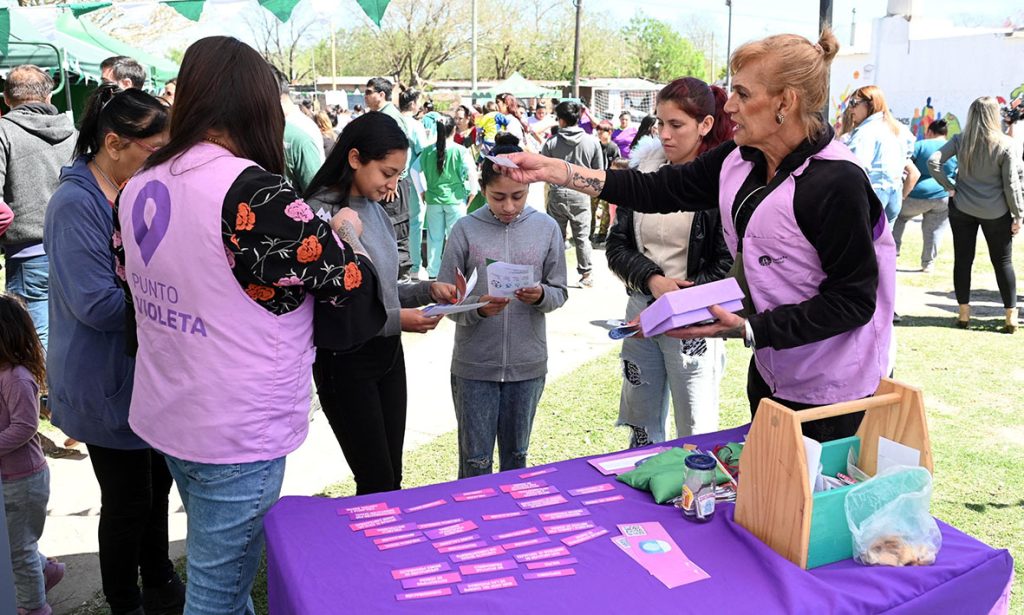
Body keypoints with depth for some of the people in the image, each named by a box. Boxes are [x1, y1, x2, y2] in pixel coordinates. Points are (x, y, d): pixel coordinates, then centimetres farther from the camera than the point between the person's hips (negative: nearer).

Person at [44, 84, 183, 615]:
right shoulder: (76, 204, -22)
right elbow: (99, 304, -26)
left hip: (147, 370, 8)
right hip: (107, 384, -8)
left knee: (156, 483, 21)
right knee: (127, 501, 7)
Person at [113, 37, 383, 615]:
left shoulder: (138, 187, 1)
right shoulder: (254, 191, -22)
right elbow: (352, 286, -15)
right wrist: (348, 230, 6)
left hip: (165, 415, 8)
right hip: (238, 430, -7)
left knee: (221, 567, 26)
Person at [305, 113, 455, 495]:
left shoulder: (374, 208, 5)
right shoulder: (322, 214, -18)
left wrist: (427, 291, 0)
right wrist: (395, 320, -22)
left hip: (388, 353, 8)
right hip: (346, 362, -7)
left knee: (393, 477, 15)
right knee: (376, 482, 2)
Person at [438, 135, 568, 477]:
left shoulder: (546, 228, -1)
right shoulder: (466, 230, -6)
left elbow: (559, 292, 4)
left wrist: (541, 296, -18)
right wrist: (478, 309, -23)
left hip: (528, 363, 2)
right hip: (475, 365, -1)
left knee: (516, 455, 18)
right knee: (475, 461, 9)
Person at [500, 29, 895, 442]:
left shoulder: (835, 184, -24)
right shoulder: (740, 159, -2)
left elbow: (854, 299, -22)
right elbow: (657, 190, -1)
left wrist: (748, 329, -26)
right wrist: (549, 169, -5)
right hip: (771, 375, 7)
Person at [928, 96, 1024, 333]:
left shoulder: (960, 141, -4)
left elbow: (933, 162, -10)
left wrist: (949, 187, -3)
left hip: (961, 208, 2)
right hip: (995, 212, -2)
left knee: (963, 260, 8)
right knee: (1003, 262, 9)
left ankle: (964, 313, 12)